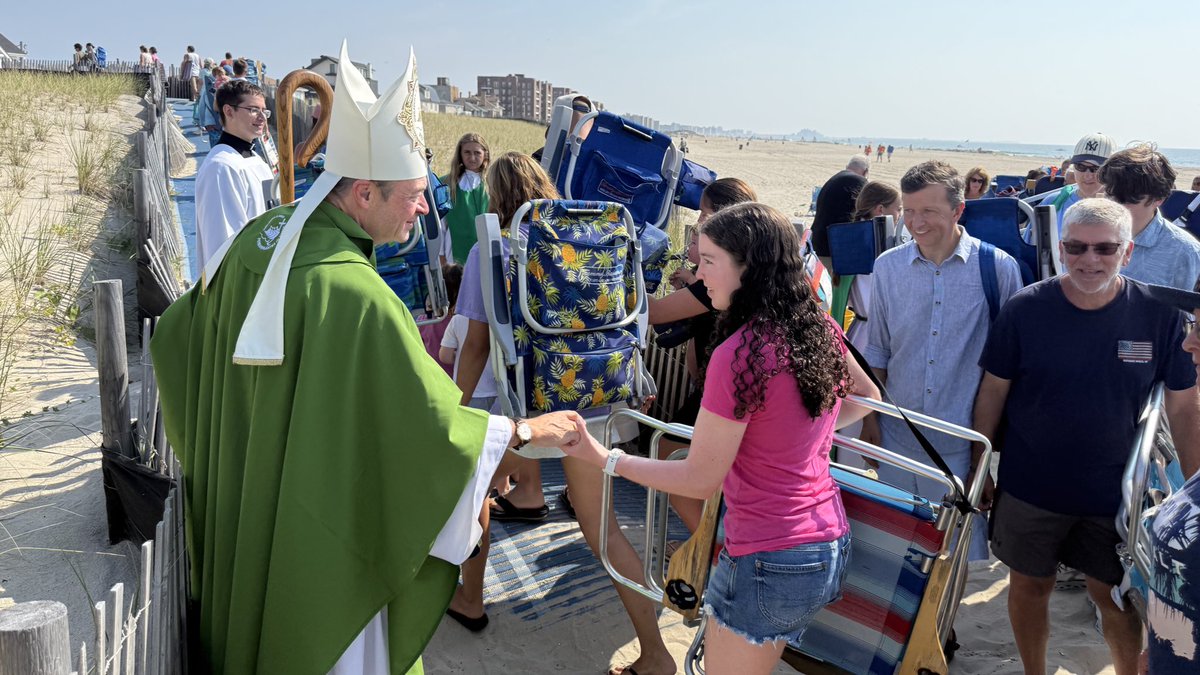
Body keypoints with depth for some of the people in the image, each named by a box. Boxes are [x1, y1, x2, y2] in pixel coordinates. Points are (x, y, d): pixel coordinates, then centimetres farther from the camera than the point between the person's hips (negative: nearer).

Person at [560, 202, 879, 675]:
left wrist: (604, 458, -9)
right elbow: (867, 397, 22)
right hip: (832, 545, 8)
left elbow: (700, 481, -16)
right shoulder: (821, 328, 1)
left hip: (770, 562, -8)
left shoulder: (739, 355, -22)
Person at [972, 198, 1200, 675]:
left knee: (1114, 596, 14)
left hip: (1115, 492, 0)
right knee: (1030, 586, 16)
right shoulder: (1024, 309, -12)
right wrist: (978, 467, 0)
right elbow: (993, 391, -3)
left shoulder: (1162, 316, -11)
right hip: (1029, 488, 0)